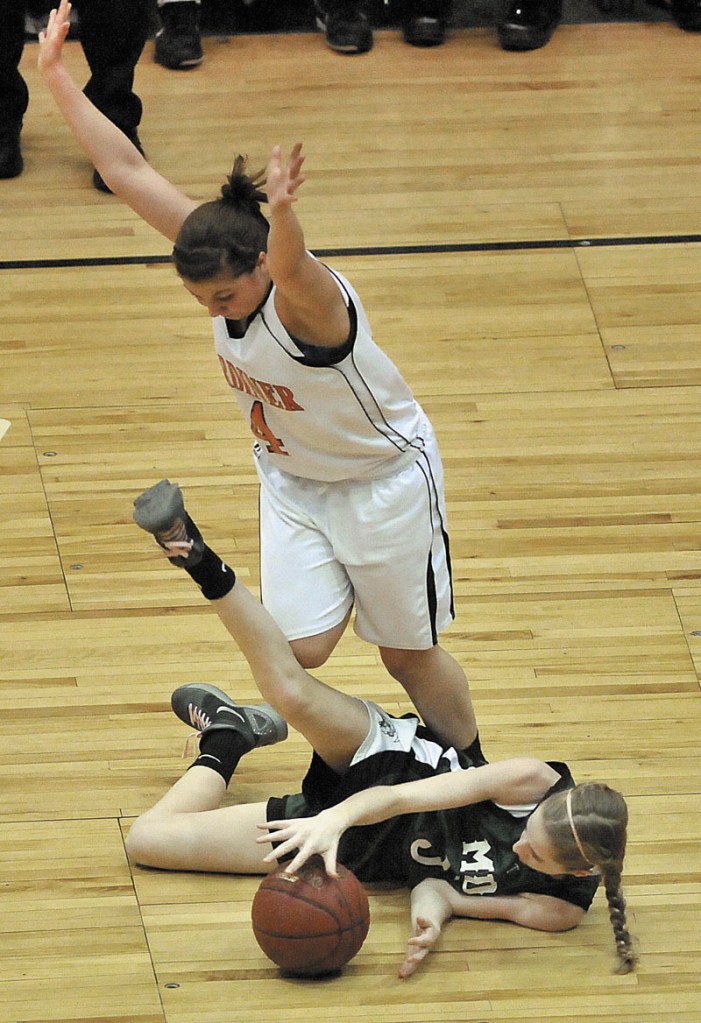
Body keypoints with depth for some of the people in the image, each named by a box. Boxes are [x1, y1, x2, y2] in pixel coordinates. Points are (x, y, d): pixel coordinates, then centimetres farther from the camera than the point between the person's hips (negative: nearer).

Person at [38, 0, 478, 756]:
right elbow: (126, 169, -15)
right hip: (291, 476, 6)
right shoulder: (216, 259, -18)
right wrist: (55, 75, -14)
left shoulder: (305, 298, -36)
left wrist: (281, 212, -83)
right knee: (300, 648, -7)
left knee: (408, 653, 10)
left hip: (383, 479, -5)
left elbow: (292, 267, -62)